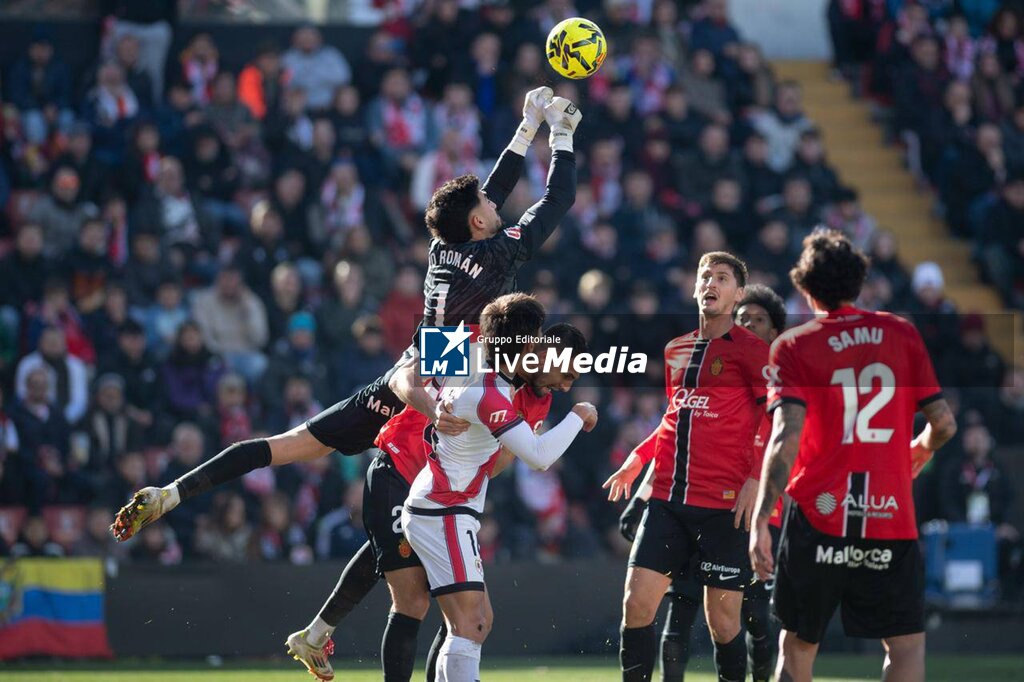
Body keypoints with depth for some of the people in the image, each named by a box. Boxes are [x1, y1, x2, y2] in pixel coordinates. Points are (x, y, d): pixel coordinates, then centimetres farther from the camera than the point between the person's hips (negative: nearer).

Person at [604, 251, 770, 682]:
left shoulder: (750, 350, -2)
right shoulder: (676, 351, 16)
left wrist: (755, 478, -18)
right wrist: (637, 459, 18)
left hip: (725, 503, -5)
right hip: (668, 498, 5)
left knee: (722, 618, -4)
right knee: (637, 602, -5)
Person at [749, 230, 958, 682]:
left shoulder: (794, 346, -1)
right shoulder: (902, 334, 5)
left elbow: (786, 437, -13)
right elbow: (943, 423, 5)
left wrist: (761, 521, -14)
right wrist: (922, 451, 28)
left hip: (816, 516, -1)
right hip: (892, 519, 1)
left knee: (798, 645, 11)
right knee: (907, 644, 7)